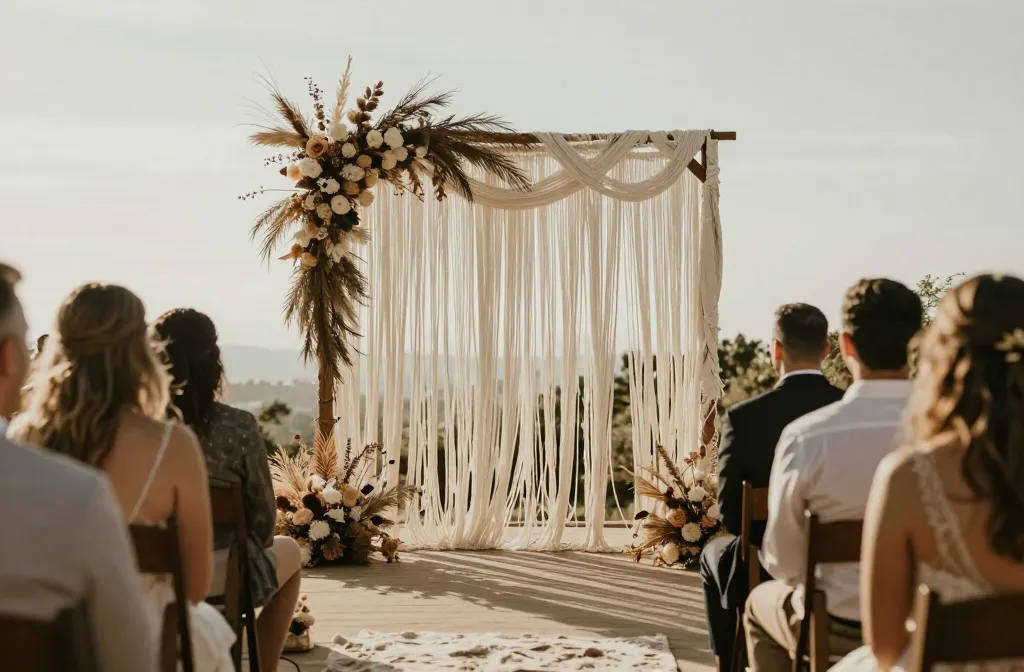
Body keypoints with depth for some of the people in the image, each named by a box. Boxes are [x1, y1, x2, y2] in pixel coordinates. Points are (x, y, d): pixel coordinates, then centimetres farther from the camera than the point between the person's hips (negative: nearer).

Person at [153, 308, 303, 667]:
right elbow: (263, 514, -10)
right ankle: (263, 666, 33)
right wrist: (257, 545, 12)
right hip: (221, 578, -3)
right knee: (290, 553, 29)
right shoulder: (238, 427, -20)